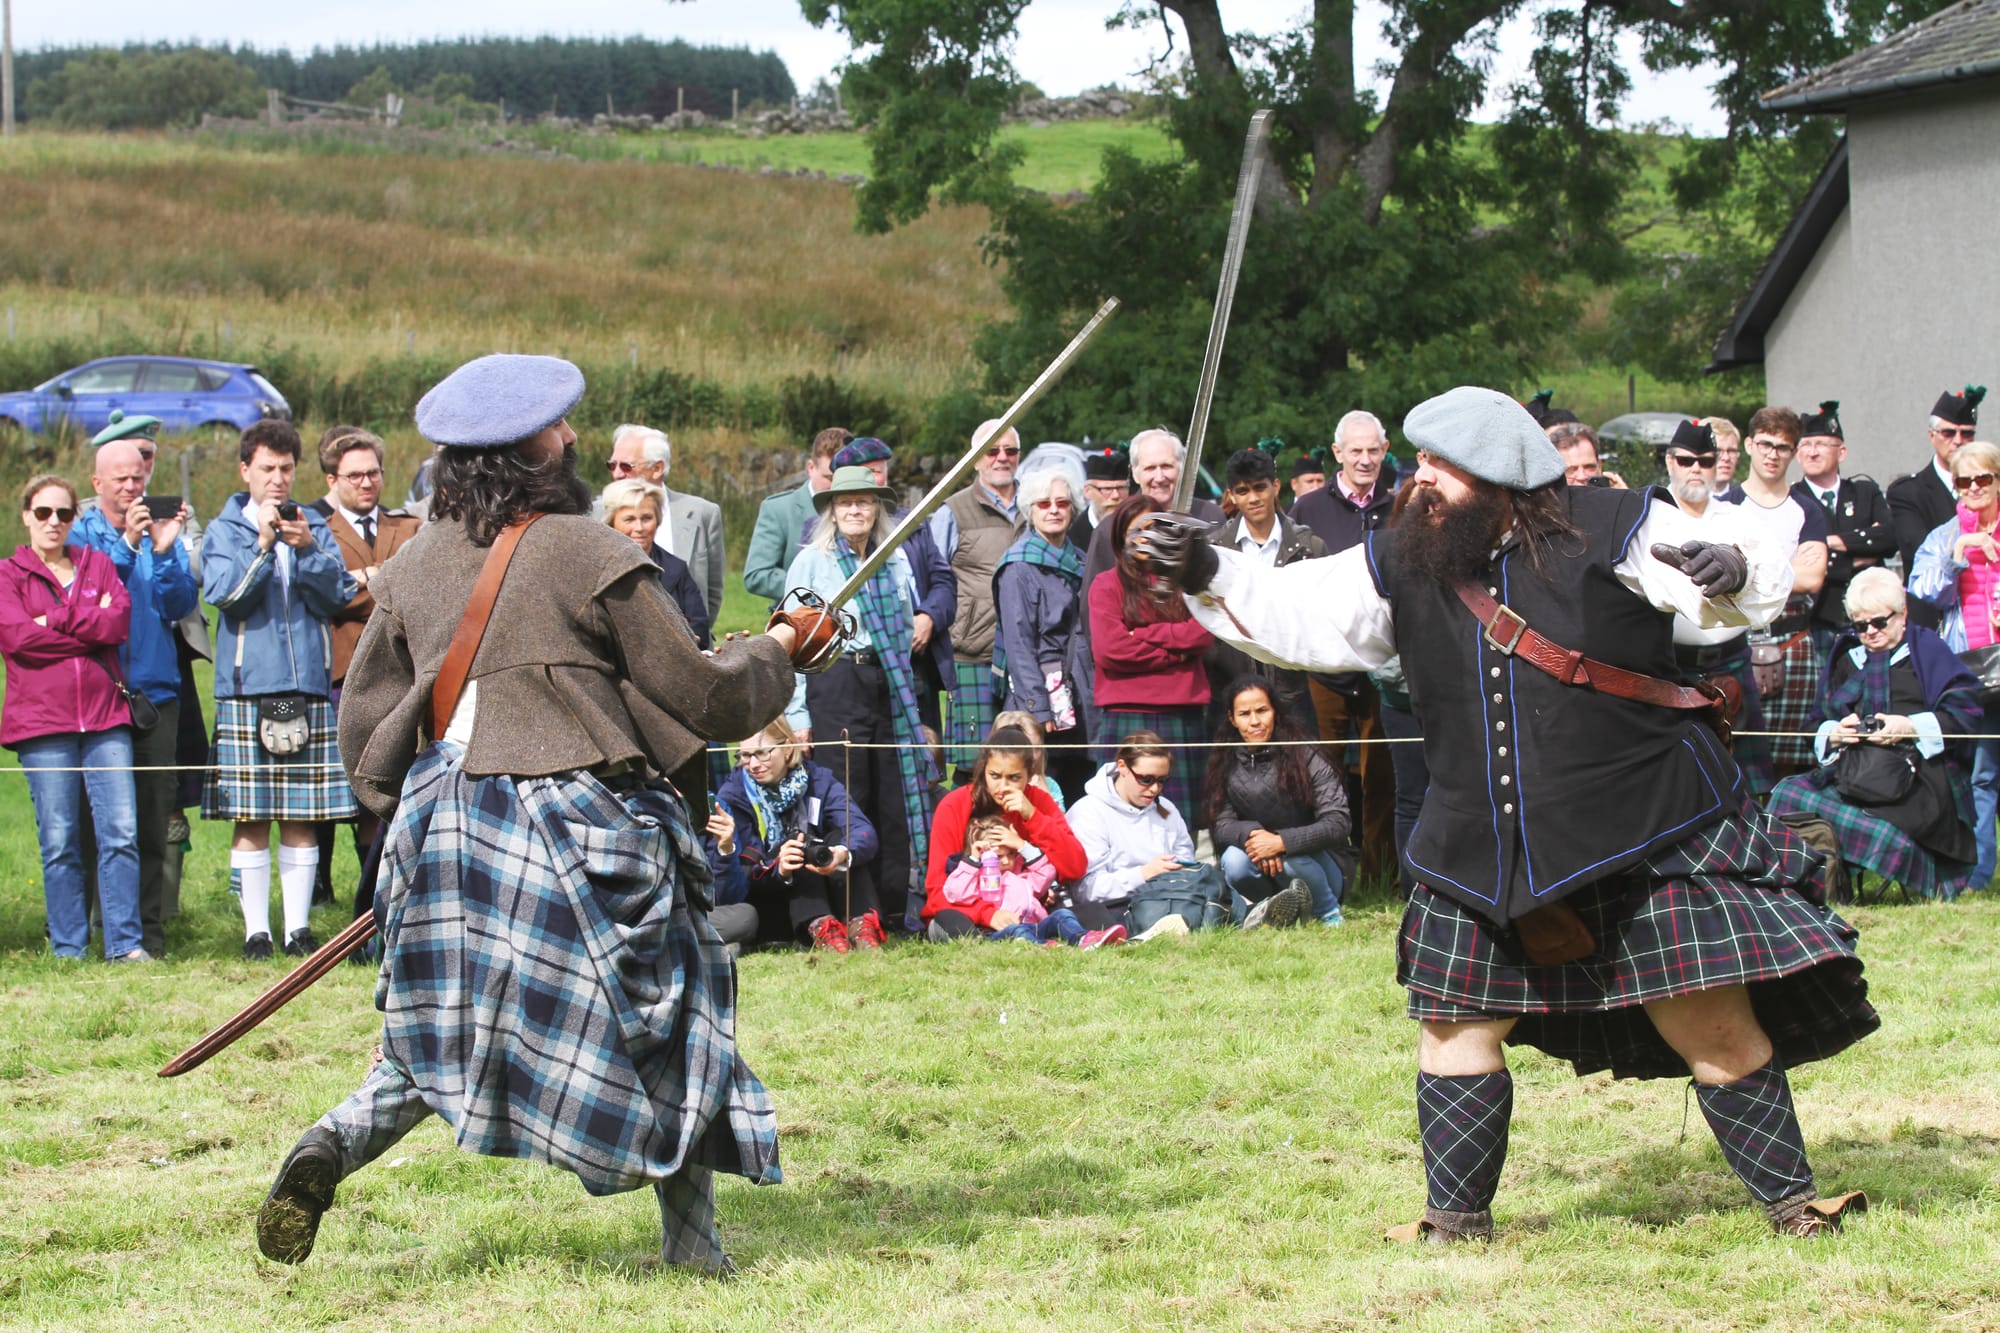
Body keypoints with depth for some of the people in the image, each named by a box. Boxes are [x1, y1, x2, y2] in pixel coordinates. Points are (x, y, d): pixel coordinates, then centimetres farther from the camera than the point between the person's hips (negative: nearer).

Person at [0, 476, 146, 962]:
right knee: (59, 842, -3)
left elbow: (120, 620, 0)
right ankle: (68, 949, 3)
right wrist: (90, 630, -4)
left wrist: (56, 620, -7)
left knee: (121, 831, -6)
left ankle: (126, 943, -3)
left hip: (104, 717, 2)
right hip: (42, 722, -2)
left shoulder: (98, 565, 16)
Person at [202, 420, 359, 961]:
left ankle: (299, 926, 9)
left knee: (303, 816, 3)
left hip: (309, 687, 2)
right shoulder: (225, 531, 6)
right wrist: (263, 543, -17)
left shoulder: (314, 527, 11)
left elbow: (339, 594, 0)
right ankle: (256, 930, 4)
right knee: (250, 818, -2)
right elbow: (222, 592, -9)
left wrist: (307, 549, -13)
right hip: (247, 689, -2)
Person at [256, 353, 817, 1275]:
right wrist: (774, 653, 13)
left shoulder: (414, 565, 7)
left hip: (445, 822, 5)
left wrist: (406, 807, 28)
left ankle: (332, 1145, -7)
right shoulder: (587, 554, -10)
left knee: (441, 1038, 18)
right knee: (668, 1026, 9)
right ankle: (693, 1249, 12)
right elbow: (699, 695, -5)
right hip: (579, 831, -5)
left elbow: (363, 721, 13)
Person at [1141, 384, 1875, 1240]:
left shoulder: (1610, 532, -8)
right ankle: (1460, 1217, 22)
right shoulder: (1402, 566, 4)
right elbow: (1288, 613, 4)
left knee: (1716, 1029, -3)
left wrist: (1732, 572, -35)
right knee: (1456, 1025, 8)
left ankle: (1791, 1201, 10)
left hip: (1649, 841, -4)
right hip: (1483, 853, 5)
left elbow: (1760, 583, -12)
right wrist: (1205, 575, -11)